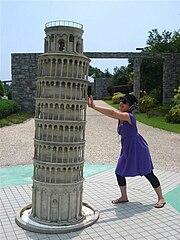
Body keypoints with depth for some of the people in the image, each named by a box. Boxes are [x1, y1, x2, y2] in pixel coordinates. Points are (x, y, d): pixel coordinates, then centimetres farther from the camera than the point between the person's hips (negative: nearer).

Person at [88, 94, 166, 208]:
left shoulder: (129, 116, -23)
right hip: (126, 150, 8)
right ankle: (124, 197, 28)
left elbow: (112, 113, -34)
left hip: (138, 150, -8)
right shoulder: (121, 116, 2)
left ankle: (161, 198, 20)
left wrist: (94, 107, -37)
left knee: (148, 174, 2)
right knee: (119, 172, 9)